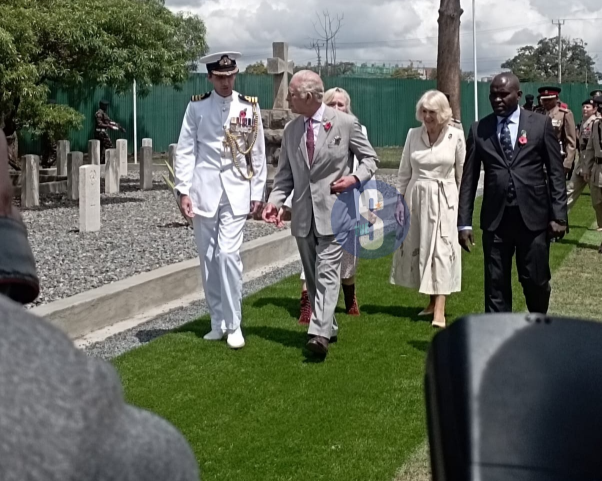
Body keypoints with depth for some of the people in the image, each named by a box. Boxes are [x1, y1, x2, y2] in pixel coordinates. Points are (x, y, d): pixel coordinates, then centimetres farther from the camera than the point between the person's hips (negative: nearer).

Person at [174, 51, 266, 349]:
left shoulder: (250, 107, 3)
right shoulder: (197, 107, 2)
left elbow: (258, 154, 6)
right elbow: (185, 150, 1)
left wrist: (257, 194, 3)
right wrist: (183, 190, -6)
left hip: (236, 191, -1)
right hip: (204, 190, 1)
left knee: (228, 254, -11)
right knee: (208, 258, 6)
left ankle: (234, 324, 0)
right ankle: (218, 323, 18)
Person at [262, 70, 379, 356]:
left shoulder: (345, 123, -5)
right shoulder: (291, 130, 8)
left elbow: (370, 158, 4)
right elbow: (285, 174, 11)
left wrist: (356, 177, -15)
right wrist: (275, 200, -6)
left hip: (333, 209, -5)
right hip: (303, 212, 5)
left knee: (327, 271, -14)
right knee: (312, 275, 12)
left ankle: (320, 333, -20)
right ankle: (328, 327, 26)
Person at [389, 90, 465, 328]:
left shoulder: (456, 136, -4)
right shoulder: (413, 135, 2)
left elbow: (462, 174, 2)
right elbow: (404, 172, 8)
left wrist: (463, 203, 2)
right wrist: (399, 199, 4)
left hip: (444, 199, -3)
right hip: (416, 197, 4)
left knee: (441, 249, -8)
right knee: (418, 247, 8)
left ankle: (439, 311, -12)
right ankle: (433, 301, 24)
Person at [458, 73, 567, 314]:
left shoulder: (541, 124, 1)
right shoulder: (479, 130, 4)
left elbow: (556, 173, 1)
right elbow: (469, 179, 5)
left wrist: (559, 215, -5)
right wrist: (464, 223, 0)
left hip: (533, 217, -1)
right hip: (495, 219, 1)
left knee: (536, 281, 8)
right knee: (496, 284, 4)